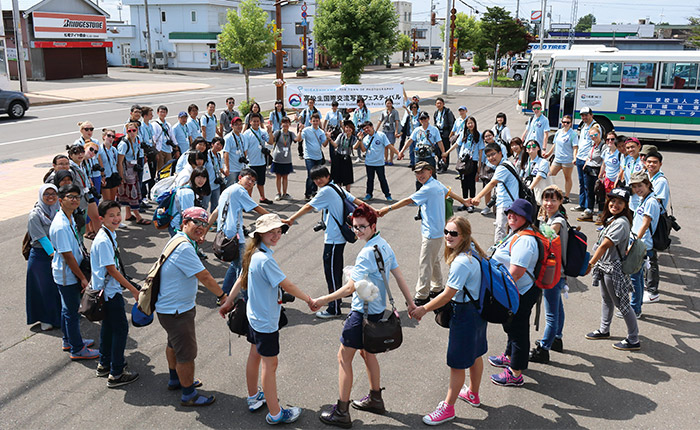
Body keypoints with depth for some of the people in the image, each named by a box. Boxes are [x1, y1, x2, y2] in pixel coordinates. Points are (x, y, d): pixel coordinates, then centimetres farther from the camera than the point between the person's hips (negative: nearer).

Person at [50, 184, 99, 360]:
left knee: (68, 308, 23)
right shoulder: (60, 226, -27)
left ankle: (69, 340, 40)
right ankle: (77, 350, 17)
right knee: (72, 311, 3)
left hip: (71, 273, 9)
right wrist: (82, 278, -17)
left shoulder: (70, 218, 3)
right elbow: (67, 256, -24)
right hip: (67, 275, -9)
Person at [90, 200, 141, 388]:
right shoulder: (103, 241, -24)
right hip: (109, 291, -10)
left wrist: (125, 286, 21)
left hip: (107, 289, 10)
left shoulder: (110, 235, 5)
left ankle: (104, 364, 37)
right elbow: (111, 270, -23)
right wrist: (134, 290, -18)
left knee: (108, 326, 21)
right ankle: (116, 374, 6)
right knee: (121, 328, -2)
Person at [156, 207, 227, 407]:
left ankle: (176, 379, 51)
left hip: (170, 306, 11)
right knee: (186, 353, 4)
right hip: (176, 311, -11)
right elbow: (204, 277, -24)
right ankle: (189, 395, 20)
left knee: (175, 344, 29)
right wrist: (222, 296, -14)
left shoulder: (179, 240, 5)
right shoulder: (184, 248, -29)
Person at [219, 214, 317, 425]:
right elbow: (287, 285, -25)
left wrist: (228, 302, 20)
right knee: (270, 364, 1)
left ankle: (253, 398, 41)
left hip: (255, 315, 10)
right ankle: (275, 413, 14)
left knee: (255, 355, 23)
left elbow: (242, 279, 11)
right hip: (266, 320, -10)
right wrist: (309, 299, -12)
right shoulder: (265, 260, -29)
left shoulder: (253, 253, 1)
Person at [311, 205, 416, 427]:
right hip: (378, 309, 9)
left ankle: (342, 412, 8)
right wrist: (410, 302, 17)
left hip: (363, 312, -9)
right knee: (366, 351, 25)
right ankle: (375, 399, 39)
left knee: (344, 357, 1)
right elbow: (399, 275, 9)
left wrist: (323, 300, -22)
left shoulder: (367, 253, -24)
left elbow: (350, 287, -28)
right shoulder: (384, 245, 3)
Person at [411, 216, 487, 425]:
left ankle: (447, 408, 18)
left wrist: (423, 309, -11)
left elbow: (447, 295, -23)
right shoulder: (472, 251, 1)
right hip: (478, 309, 10)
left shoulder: (461, 263, -29)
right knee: (475, 354, 26)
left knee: (457, 364, 4)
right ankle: (473, 394, 46)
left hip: (465, 315, -10)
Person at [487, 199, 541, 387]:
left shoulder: (524, 240, -26)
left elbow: (516, 272, -31)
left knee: (517, 330, 3)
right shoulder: (517, 234, 9)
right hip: (514, 293, 11)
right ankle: (509, 357, 49)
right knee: (511, 327, 27)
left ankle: (515, 373, 16)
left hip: (520, 295, -11)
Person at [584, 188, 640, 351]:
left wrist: (590, 264, -24)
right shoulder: (611, 219, 6)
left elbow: (604, 245, -25)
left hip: (614, 269, -9)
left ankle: (633, 340, 13)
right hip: (604, 265, 9)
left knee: (622, 304, 1)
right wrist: (594, 264, 13)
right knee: (606, 300, 23)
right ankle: (604, 330, 40)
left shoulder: (621, 223, -24)